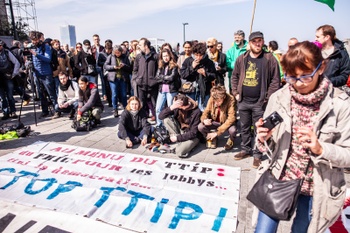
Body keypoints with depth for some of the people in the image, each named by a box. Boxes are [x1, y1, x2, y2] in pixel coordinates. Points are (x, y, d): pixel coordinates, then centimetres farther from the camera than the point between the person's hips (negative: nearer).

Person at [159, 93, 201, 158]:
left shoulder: (196, 112, -24)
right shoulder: (177, 108, -13)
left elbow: (193, 133, -21)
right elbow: (160, 116, -16)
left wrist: (178, 138, -21)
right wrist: (171, 107, -32)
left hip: (192, 136, -5)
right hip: (181, 131, 6)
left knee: (180, 152, -32)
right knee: (166, 119, -18)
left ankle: (187, 144, 2)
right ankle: (180, 141, -10)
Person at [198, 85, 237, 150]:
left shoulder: (231, 99, -27)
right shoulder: (211, 99, -16)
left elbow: (231, 118, -31)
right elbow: (206, 112, -7)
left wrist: (217, 132, -36)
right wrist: (204, 120, -34)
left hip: (227, 122, -3)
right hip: (215, 122, 3)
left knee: (233, 130, -36)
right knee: (200, 127, -22)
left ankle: (231, 140, 5)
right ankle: (213, 138, 12)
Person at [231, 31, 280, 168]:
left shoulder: (269, 59, -5)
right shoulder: (241, 59, 6)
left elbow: (275, 80, -7)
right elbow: (235, 76, 13)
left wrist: (268, 98, -11)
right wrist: (236, 93, 5)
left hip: (259, 102, -4)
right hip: (243, 101, 4)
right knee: (244, 128, 16)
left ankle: (257, 154, 19)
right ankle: (246, 149, 32)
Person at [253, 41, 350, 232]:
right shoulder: (278, 98, -7)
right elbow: (268, 147, 1)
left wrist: (320, 148, -27)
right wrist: (264, 139, -21)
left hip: (315, 188, 0)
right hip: (278, 179, 1)